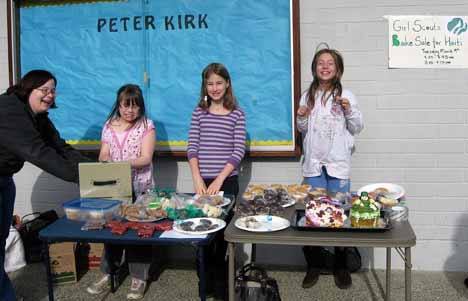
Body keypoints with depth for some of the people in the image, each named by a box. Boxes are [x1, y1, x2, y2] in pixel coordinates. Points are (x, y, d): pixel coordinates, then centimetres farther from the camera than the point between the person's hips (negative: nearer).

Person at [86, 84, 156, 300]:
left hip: (139, 189, -3)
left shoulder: (146, 126, -4)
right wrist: (105, 162, -19)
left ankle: (139, 278, 14)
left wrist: (121, 163, -26)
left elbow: (146, 159, -12)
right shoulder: (109, 126, 7)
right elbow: (103, 156, 4)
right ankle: (107, 273, 23)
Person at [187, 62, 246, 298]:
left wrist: (219, 180, -14)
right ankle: (207, 277, 25)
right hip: (203, 180, 2)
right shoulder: (199, 112, 6)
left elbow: (239, 150, -5)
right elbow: (192, 147, 0)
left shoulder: (237, 114, 0)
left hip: (227, 180, -1)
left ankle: (220, 278, 24)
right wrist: (197, 178, -12)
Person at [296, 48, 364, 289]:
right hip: (313, 163, 2)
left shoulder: (346, 96, 0)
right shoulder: (308, 96, 8)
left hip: (338, 163, -2)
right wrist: (301, 119, -5)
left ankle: (341, 266, 18)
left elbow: (356, 129, 4)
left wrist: (349, 111, -13)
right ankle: (313, 265, 18)